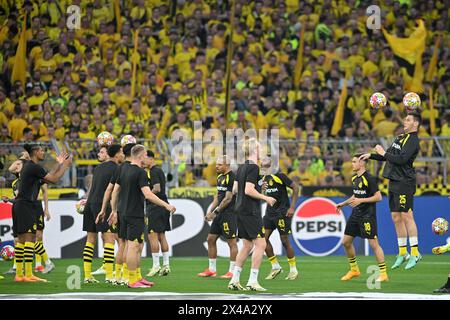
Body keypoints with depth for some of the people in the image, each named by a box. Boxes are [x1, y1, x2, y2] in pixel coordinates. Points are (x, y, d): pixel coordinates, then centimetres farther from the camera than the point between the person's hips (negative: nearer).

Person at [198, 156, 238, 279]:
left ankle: (232, 271, 1)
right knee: (211, 239, 11)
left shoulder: (231, 177, -15)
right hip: (220, 214, 10)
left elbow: (228, 199, -17)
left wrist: (215, 212, -12)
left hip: (229, 213, -10)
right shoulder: (220, 177, 14)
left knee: (232, 242, -4)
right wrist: (210, 211, 12)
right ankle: (212, 270, 18)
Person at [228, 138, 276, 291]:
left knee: (247, 245, 14)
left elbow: (235, 189, 16)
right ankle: (252, 281, -10)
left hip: (240, 210, 9)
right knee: (260, 244, -7)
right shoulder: (253, 167, -13)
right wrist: (265, 198, -10)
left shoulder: (241, 167, 13)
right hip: (250, 211, -9)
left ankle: (234, 280, 12)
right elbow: (249, 190, -20)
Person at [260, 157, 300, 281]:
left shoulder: (279, 176, -13)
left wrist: (292, 207, -13)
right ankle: (275, 267, 10)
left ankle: (293, 270, 9)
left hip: (282, 212, -7)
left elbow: (295, 188, -11)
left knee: (285, 241, -4)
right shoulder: (264, 178, 9)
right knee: (263, 238, -2)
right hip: (270, 212, 7)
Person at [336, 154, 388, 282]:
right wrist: (343, 204, 21)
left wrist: (361, 200, -20)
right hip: (356, 214, 9)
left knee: (374, 243, -9)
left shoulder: (369, 178, -14)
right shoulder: (354, 178, 12)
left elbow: (378, 197, -17)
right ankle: (354, 270, 23)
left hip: (367, 215, -9)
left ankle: (383, 274, -4)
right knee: (346, 242, 8)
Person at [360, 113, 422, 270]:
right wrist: (370, 155, 16)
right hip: (394, 182, 9)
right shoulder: (401, 137, 19)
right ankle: (402, 253, 16)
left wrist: (384, 153, -11)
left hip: (404, 182, -9)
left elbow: (401, 159, -22)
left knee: (406, 216, -11)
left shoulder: (413, 140, -11)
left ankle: (415, 253, -10)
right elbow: (388, 156, 26)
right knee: (396, 218, 10)